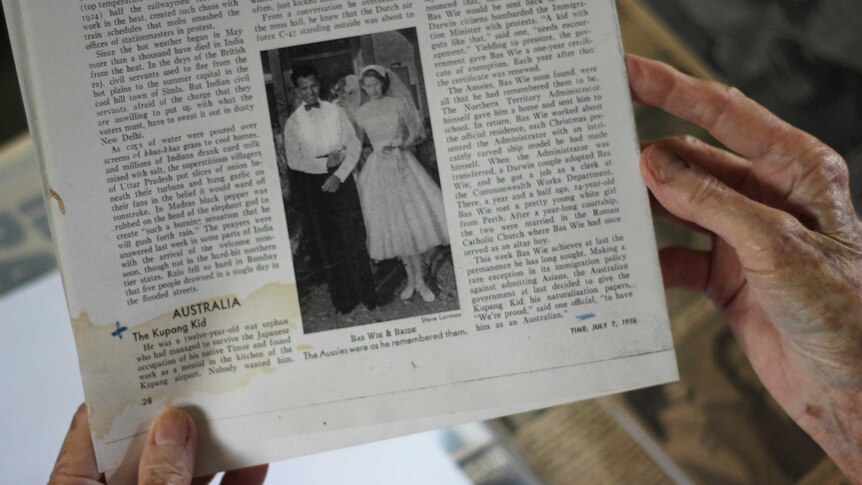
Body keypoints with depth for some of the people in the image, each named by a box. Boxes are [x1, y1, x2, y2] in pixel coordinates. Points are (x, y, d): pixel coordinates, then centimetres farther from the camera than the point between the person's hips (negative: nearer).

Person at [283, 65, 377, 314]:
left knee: (353, 237, -1)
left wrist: (338, 175, -11)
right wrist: (325, 163, -13)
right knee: (327, 242, 5)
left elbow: (354, 145, -1)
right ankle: (343, 298, 15)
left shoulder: (335, 111, 3)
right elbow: (293, 160, -3)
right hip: (312, 184, 0)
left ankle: (366, 293, 9)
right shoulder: (293, 122, 1)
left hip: (341, 178, 0)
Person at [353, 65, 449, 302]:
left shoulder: (398, 104, 2)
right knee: (393, 224, 3)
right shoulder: (361, 113, 7)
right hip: (378, 168, 2)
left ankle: (419, 279, 2)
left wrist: (400, 145, -14)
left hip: (403, 163, -1)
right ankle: (411, 277, 14)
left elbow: (416, 133, 2)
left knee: (415, 218, -7)